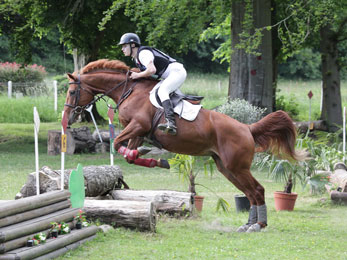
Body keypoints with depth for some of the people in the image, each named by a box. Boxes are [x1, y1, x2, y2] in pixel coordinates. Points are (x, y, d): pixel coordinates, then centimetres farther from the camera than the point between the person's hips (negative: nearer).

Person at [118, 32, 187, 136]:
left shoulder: (143, 53, -18)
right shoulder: (136, 58, 15)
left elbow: (152, 70, -30)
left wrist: (138, 75, -17)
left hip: (177, 72, -11)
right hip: (169, 76, 11)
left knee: (162, 91, -28)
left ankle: (171, 123, -44)